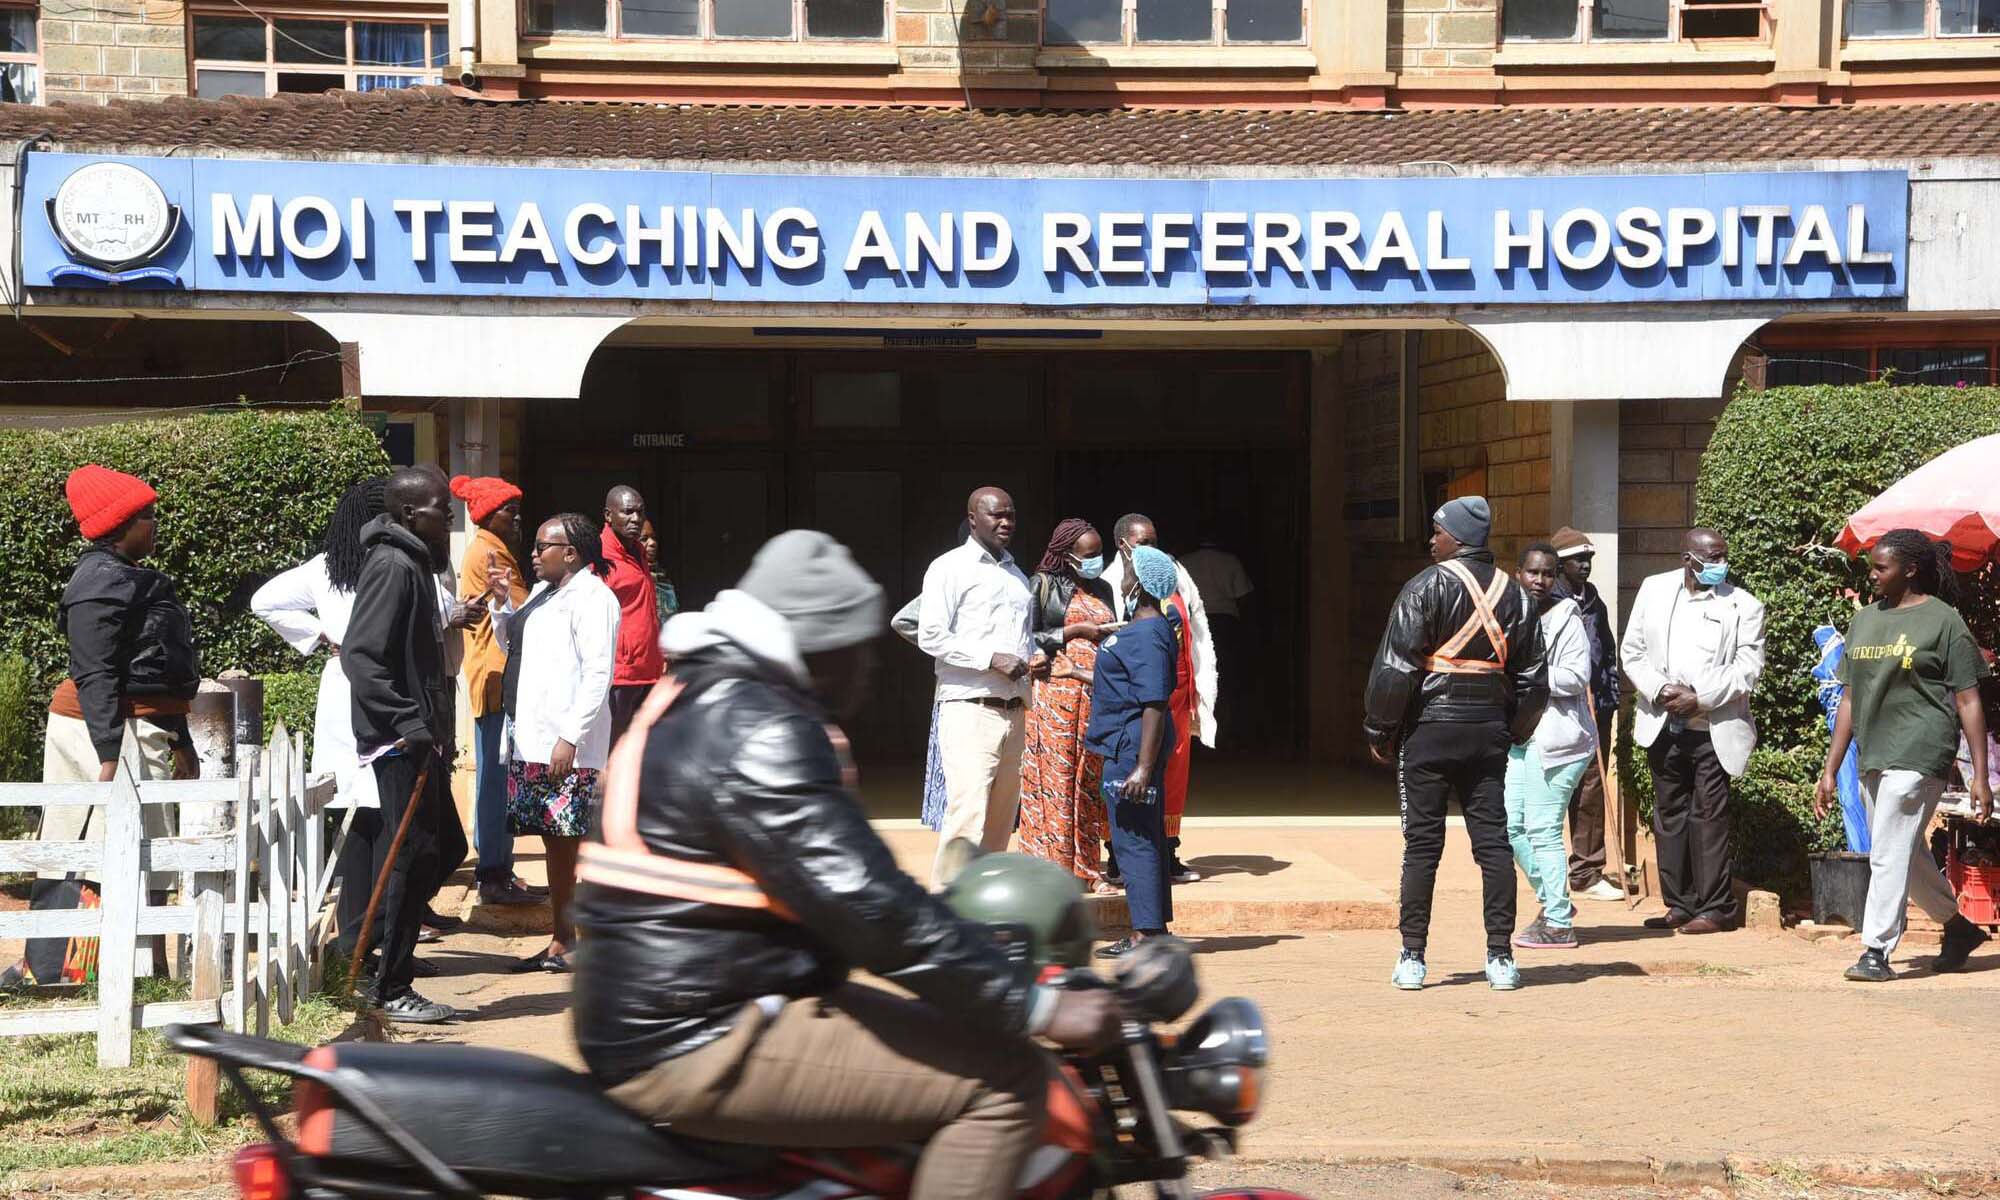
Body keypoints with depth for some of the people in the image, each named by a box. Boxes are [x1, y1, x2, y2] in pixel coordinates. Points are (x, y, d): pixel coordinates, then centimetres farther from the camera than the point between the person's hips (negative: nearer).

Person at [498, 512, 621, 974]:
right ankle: (561, 939, 18)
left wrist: (570, 737, -21)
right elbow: (511, 645, 31)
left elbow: (598, 675, -16)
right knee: (554, 842, 12)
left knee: (573, 843, -6)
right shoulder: (542, 594, 19)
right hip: (530, 740, 9)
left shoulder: (592, 598, -9)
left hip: (568, 748, -9)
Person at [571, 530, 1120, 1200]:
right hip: (702, 1048, -11)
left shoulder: (696, 700, 15)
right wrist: (1036, 1005, -22)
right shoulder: (758, 736, -18)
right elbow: (869, 906, -25)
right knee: (1005, 1079, -15)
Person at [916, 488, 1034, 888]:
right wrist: (990, 659, -15)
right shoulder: (951, 567, -1)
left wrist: (1033, 660, 8)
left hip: (1013, 711, 8)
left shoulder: (1018, 576, 22)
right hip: (969, 708, -8)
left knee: (1001, 817, 8)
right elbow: (930, 635, -10)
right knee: (967, 814, -17)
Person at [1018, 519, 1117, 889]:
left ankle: (1085, 869, 8)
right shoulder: (1043, 584, 1)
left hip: (1094, 692, 6)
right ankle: (1052, 868, -5)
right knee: (1055, 775, -7)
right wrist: (1074, 631, -9)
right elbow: (1026, 639, -4)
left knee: (1088, 780, 5)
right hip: (1055, 689, -6)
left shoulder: (1102, 590, 18)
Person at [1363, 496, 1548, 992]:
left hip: (1430, 728, -4)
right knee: (1493, 841, 6)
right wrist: (1514, 732, 21)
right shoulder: (1513, 593, 8)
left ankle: (1412, 957, 3)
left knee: (1422, 844, 1)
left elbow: (1395, 667, -11)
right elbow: (1533, 677, 11)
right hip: (1488, 730, 4)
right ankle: (1500, 957, 6)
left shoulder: (1429, 585, -8)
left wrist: (1379, 730, -1)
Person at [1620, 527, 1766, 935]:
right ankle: (1679, 904, 18)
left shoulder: (1743, 606, -2)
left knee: (1709, 816, -4)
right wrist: (1659, 689, -8)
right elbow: (1631, 650, 7)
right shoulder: (1654, 590, 7)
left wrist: (1699, 699, -15)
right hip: (1663, 724, 4)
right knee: (1669, 814, 9)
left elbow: (1747, 668, -7)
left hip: (1713, 728, -4)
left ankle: (1714, 908, 2)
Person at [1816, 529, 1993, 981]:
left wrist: (1980, 776, -10)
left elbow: (1968, 702, -6)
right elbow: (1850, 699, 16)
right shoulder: (1864, 620, 13)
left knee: (1889, 854, -10)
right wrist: (1830, 770, 13)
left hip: (1919, 753, -7)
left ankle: (1877, 951, -5)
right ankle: (1958, 927, 35)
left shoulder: (1943, 621, -5)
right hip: (1873, 757, 7)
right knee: (1908, 856, 17)